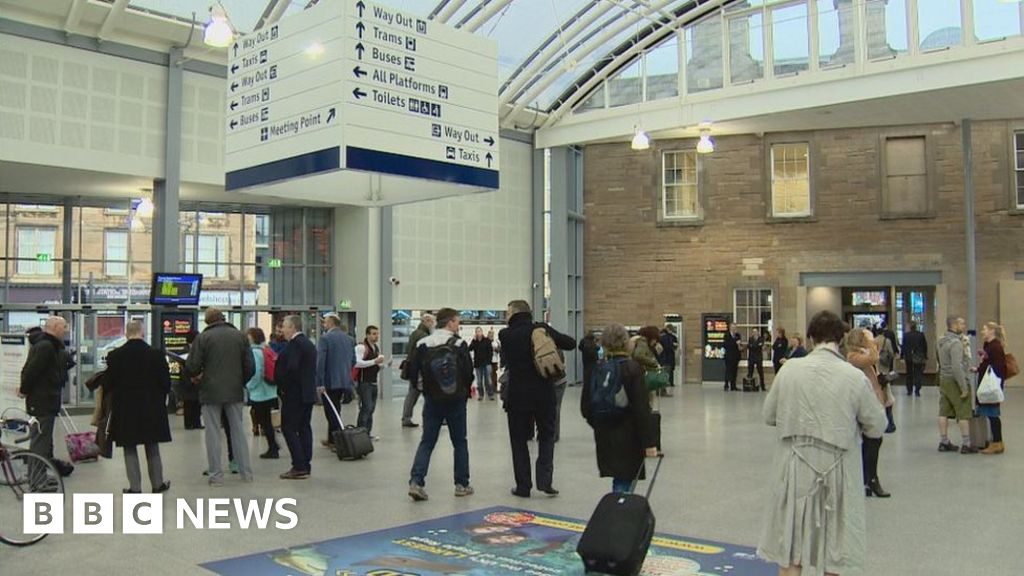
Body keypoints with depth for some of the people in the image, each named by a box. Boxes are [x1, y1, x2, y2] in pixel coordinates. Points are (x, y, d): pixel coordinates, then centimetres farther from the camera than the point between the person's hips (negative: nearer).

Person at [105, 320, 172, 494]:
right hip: (151, 409, 1)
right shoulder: (156, 355, -9)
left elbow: (108, 384, -4)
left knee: (130, 449, 9)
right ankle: (157, 483, 21)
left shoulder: (115, 356, -8)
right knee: (152, 448, 13)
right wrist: (160, 399, 14)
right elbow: (165, 383, -6)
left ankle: (135, 487, 9)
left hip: (125, 409, 0)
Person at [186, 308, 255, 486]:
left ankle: (216, 475, 7)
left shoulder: (202, 338, -7)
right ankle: (246, 472, 13)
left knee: (213, 434, 5)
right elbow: (250, 367, 2)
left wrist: (199, 375, 13)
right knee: (238, 431, 12)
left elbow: (192, 367, -9)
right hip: (235, 391, 3)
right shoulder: (240, 336, 3)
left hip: (211, 392, -3)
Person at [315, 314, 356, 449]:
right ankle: (332, 439, 28)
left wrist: (319, 383, -17)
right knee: (335, 411, 18)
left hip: (329, 382, -7)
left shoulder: (325, 338, -12)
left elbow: (320, 361, -17)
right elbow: (353, 361, 13)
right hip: (344, 381, 7)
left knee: (331, 412, 0)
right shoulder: (349, 339, 8)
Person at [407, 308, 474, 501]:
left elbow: (413, 374, 0)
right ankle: (462, 484, 15)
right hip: (456, 400, -3)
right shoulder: (459, 344, -9)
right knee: (460, 442, 11)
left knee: (426, 442, 7)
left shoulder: (422, 344, 1)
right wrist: (465, 392, 10)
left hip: (432, 400, 3)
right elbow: (469, 373, -9)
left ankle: (416, 481, -7)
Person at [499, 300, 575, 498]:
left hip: (517, 395, -1)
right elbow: (570, 343, 2)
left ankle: (523, 486, 11)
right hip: (544, 394, 1)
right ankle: (544, 480, 4)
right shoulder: (542, 329, -4)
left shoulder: (505, 335, -5)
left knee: (519, 440, 10)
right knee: (546, 436, 15)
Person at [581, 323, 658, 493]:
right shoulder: (633, 369, -12)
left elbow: (585, 407, 5)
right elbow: (642, 409, -14)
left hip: (604, 436, 4)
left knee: (620, 480, 16)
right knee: (625, 481, 2)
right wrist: (648, 442, -11)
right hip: (628, 436, -4)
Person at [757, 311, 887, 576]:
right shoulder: (855, 377, -12)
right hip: (835, 468, -1)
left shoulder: (790, 369, -8)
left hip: (795, 467, 1)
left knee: (790, 542, 14)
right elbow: (876, 428, -2)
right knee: (833, 545, 17)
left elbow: (769, 416, 3)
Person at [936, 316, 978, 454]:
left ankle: (944, 442, 16)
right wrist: (964, 388, -21)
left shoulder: (942, 341, 10)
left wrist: (968, 367, 16)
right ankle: (966, 444, 5)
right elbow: (957, 367, -24)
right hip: (955, 381, -8)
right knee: (963, 414, 0)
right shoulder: (956, 343, -19)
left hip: (944, 379, 8)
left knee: (944, 412, 11)